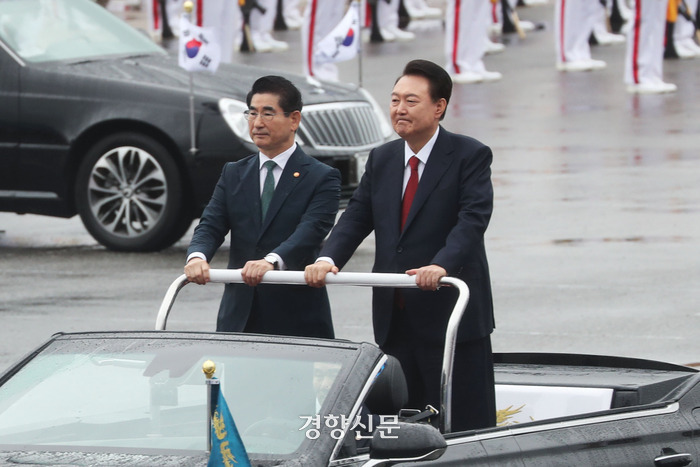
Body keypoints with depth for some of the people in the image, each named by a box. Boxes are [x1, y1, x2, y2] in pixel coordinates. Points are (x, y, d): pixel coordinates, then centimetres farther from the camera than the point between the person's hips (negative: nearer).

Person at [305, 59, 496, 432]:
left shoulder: (469, 156, -4)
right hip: (395, 318, 6)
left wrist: (442, 264, -35)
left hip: (451, 316, -6)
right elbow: (357, 217, 8)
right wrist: (328, 258, -12)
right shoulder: (381, 160, 14)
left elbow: (472, 219, -17)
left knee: (465, 426, -3)